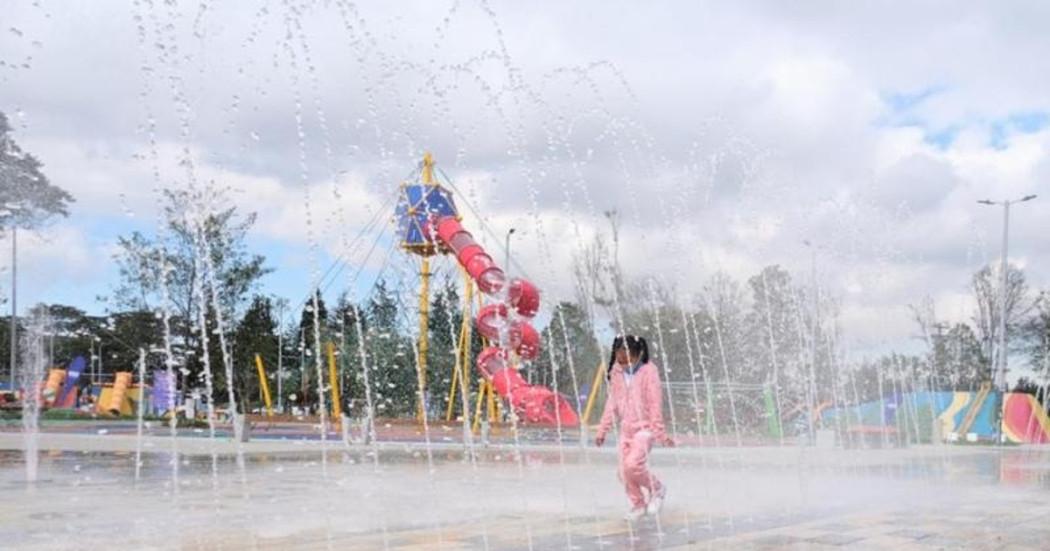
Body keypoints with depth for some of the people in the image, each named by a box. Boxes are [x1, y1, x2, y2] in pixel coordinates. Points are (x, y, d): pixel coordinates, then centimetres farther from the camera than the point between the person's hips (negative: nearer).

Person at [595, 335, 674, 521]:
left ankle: (657, 489, 5)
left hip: (644, 427, -6)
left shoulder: (648, 372, -11)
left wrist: (660, 433, -11)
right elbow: (611, 404, 11)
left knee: (633, 464, -22)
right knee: (623, 471, 4)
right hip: (625, 429, 6)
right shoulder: (616, 374, 3)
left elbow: (655, 404, -10)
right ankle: (638, 504, 24)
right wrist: (602, 431, 12)